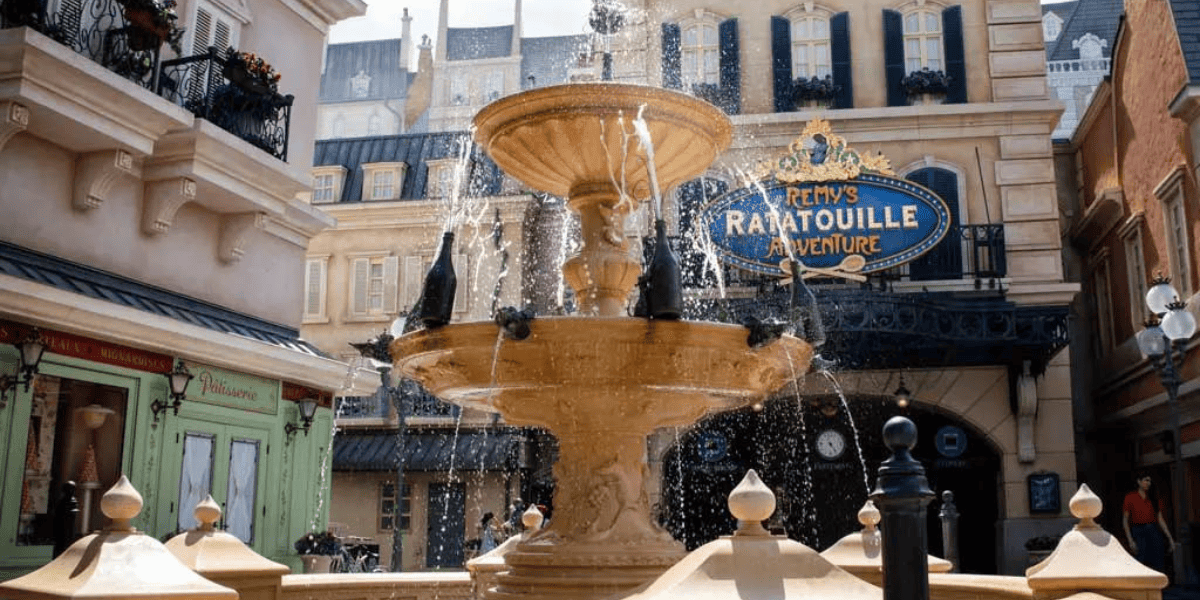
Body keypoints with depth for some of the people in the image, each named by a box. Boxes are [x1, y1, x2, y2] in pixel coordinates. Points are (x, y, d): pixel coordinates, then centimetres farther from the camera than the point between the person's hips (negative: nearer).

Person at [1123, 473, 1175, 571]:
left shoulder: (1154, 498, 11)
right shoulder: (1130, 497, 0)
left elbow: (1160, 519, 14)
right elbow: (1125, 520, -1)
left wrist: (1170, 538, 8)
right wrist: (1130, 540, -10)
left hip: (1153, 531, 4)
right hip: (1138, 533, -4)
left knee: (1159, 566, -2)